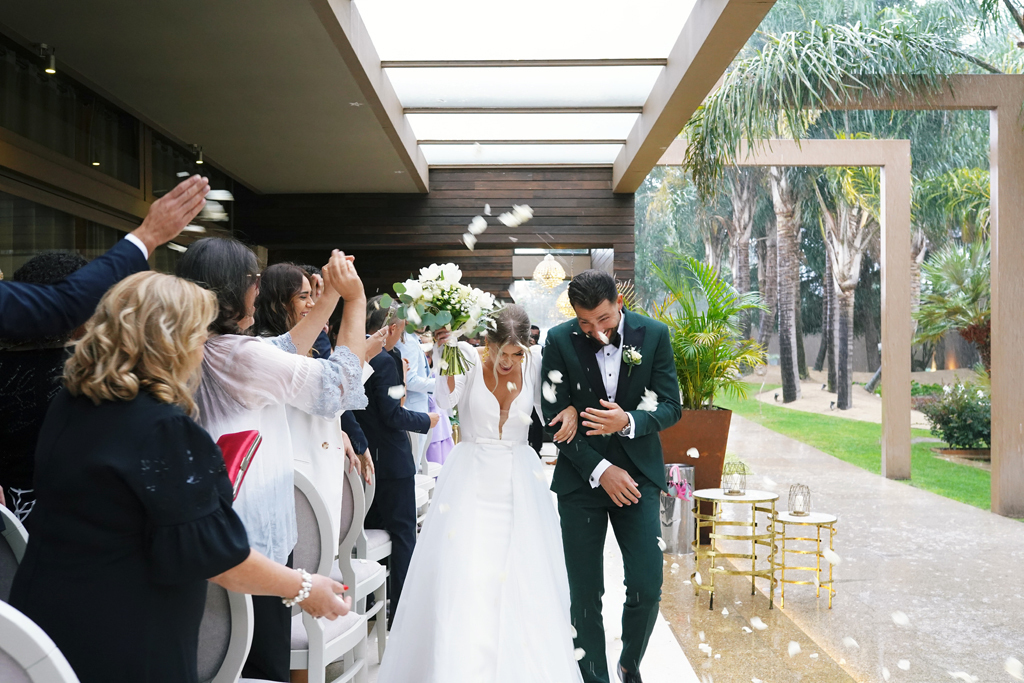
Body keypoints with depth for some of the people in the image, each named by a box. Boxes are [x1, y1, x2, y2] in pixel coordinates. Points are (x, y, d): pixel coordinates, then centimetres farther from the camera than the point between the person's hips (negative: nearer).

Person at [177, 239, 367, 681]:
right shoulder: (241, 354, -20)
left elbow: (286, 353, 14)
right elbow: (340, 385, -15)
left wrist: (329, 297, 15)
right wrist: (355, 301, -8)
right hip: (255, 540, -9)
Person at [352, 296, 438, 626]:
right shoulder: (385, 360, -19)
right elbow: (392, 415, -20)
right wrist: (427, 420, -4)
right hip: (391, 462, -8)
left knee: (370, 531, 18)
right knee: (402, 534, 4)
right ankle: (401, 612, 10)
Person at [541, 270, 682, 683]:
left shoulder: (653, 335, -4)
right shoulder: (560, 341, -8)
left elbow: (670, 407, -3)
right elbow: (555, 417, -7)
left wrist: (628, 422, -23)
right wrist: (600, 470, -13)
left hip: (638, 474, 1)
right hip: (581, 477, -1)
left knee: (647, 588, 0)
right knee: (585, 595, 4)